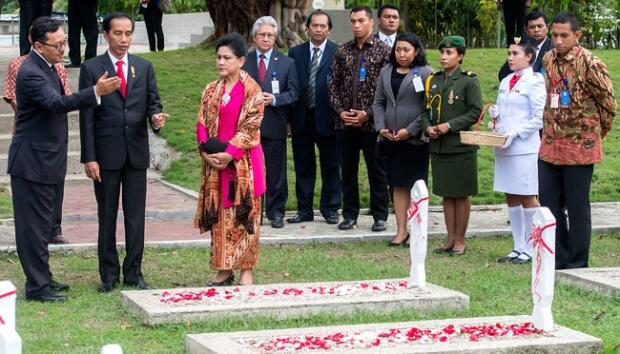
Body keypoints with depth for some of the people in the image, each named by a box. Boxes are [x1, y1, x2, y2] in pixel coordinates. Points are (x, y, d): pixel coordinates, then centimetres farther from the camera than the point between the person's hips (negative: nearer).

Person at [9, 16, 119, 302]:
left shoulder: (46, 66, 11)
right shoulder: (31, 72, -21)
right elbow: (57, 103, -35)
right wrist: (96, 92, -45)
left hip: (46, 161, 10)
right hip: (32, 163, -10)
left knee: (42, 224, 17)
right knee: (34, 225, -4)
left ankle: (42, 278, 27)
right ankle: (37, 287, 1)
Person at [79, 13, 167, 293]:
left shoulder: (144, 67, 10)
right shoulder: (91, 68, 0)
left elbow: (153, 102, 9)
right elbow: (86, 116, -3)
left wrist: (155, 117, -16)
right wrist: (89, 157, -8)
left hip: (136, 152, 3)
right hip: (106, 153, -3)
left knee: (136, 216, 5)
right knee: (107, 217, 5)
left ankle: (134, 273, 12)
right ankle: (109, 275, 12)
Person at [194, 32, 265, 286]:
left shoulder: (252, 90, -6)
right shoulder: (212, 90, 11)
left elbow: (250, 127, -11)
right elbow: (202, 123, 8)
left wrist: (229, 154, -17)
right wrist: (206, 151, -7)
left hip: (242, 161, -5)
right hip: (214, 161, 5)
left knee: (244, 214, -1)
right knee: (219, 214, 7)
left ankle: (246, 271, 4)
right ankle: (223, 270, 14)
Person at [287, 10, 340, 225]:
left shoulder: (338, 53, -3)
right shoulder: (295, 52, 7)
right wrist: (288, 118, 1)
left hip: (327, 118, -3)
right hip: (301, 118, 3)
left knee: (331, 166, 7)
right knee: (303, 166, 10)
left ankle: (330, 209, 17)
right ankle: (304, 209, 18)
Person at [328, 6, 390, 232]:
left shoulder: (383, 51, -4)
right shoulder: (343, 52, 8)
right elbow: (334, 85, 10)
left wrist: (368, 114, -13)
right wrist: (340, 110, -4)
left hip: (371, 122, -4)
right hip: (345, 123, 4)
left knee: (377, 171, 3)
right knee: (348, 170, 9)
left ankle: (380, 216, 12)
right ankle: (350, 215, 17)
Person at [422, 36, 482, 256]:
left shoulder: (468, 81, -6)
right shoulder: (434, 81, 11)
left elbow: (476, 112, -11)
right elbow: (426, 110, 15)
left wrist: (450, 125, -16)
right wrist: (428, 127, -4)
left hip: (461, 146, -5)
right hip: (438, 146, 5)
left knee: (461, 195, 3)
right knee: (446, 194, 11)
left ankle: (460, 240, 11)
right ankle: (450, 239, 18)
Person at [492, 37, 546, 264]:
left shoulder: (534, 82, -6)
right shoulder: (506, 82, 15)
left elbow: (538, 119, -10)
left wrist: (514, 133, -17)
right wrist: (495, 115, 1)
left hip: (525, 148, -7)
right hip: (503, 148, 7)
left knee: (527, 198, -2)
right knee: (511, 198, 9)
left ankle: (530, 249, 5)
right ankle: (518, 248, 17)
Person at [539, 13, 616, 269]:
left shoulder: (589, 63, -15)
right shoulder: (548, 60, 5)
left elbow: (609, 102, -7)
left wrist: (597, 132, 4)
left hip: (579, 145, -6)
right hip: (550, 144, 6)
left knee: (577, 207, 2)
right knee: (549, 203, 9)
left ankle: (577, 264, 11)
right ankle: (558, 258, 21)